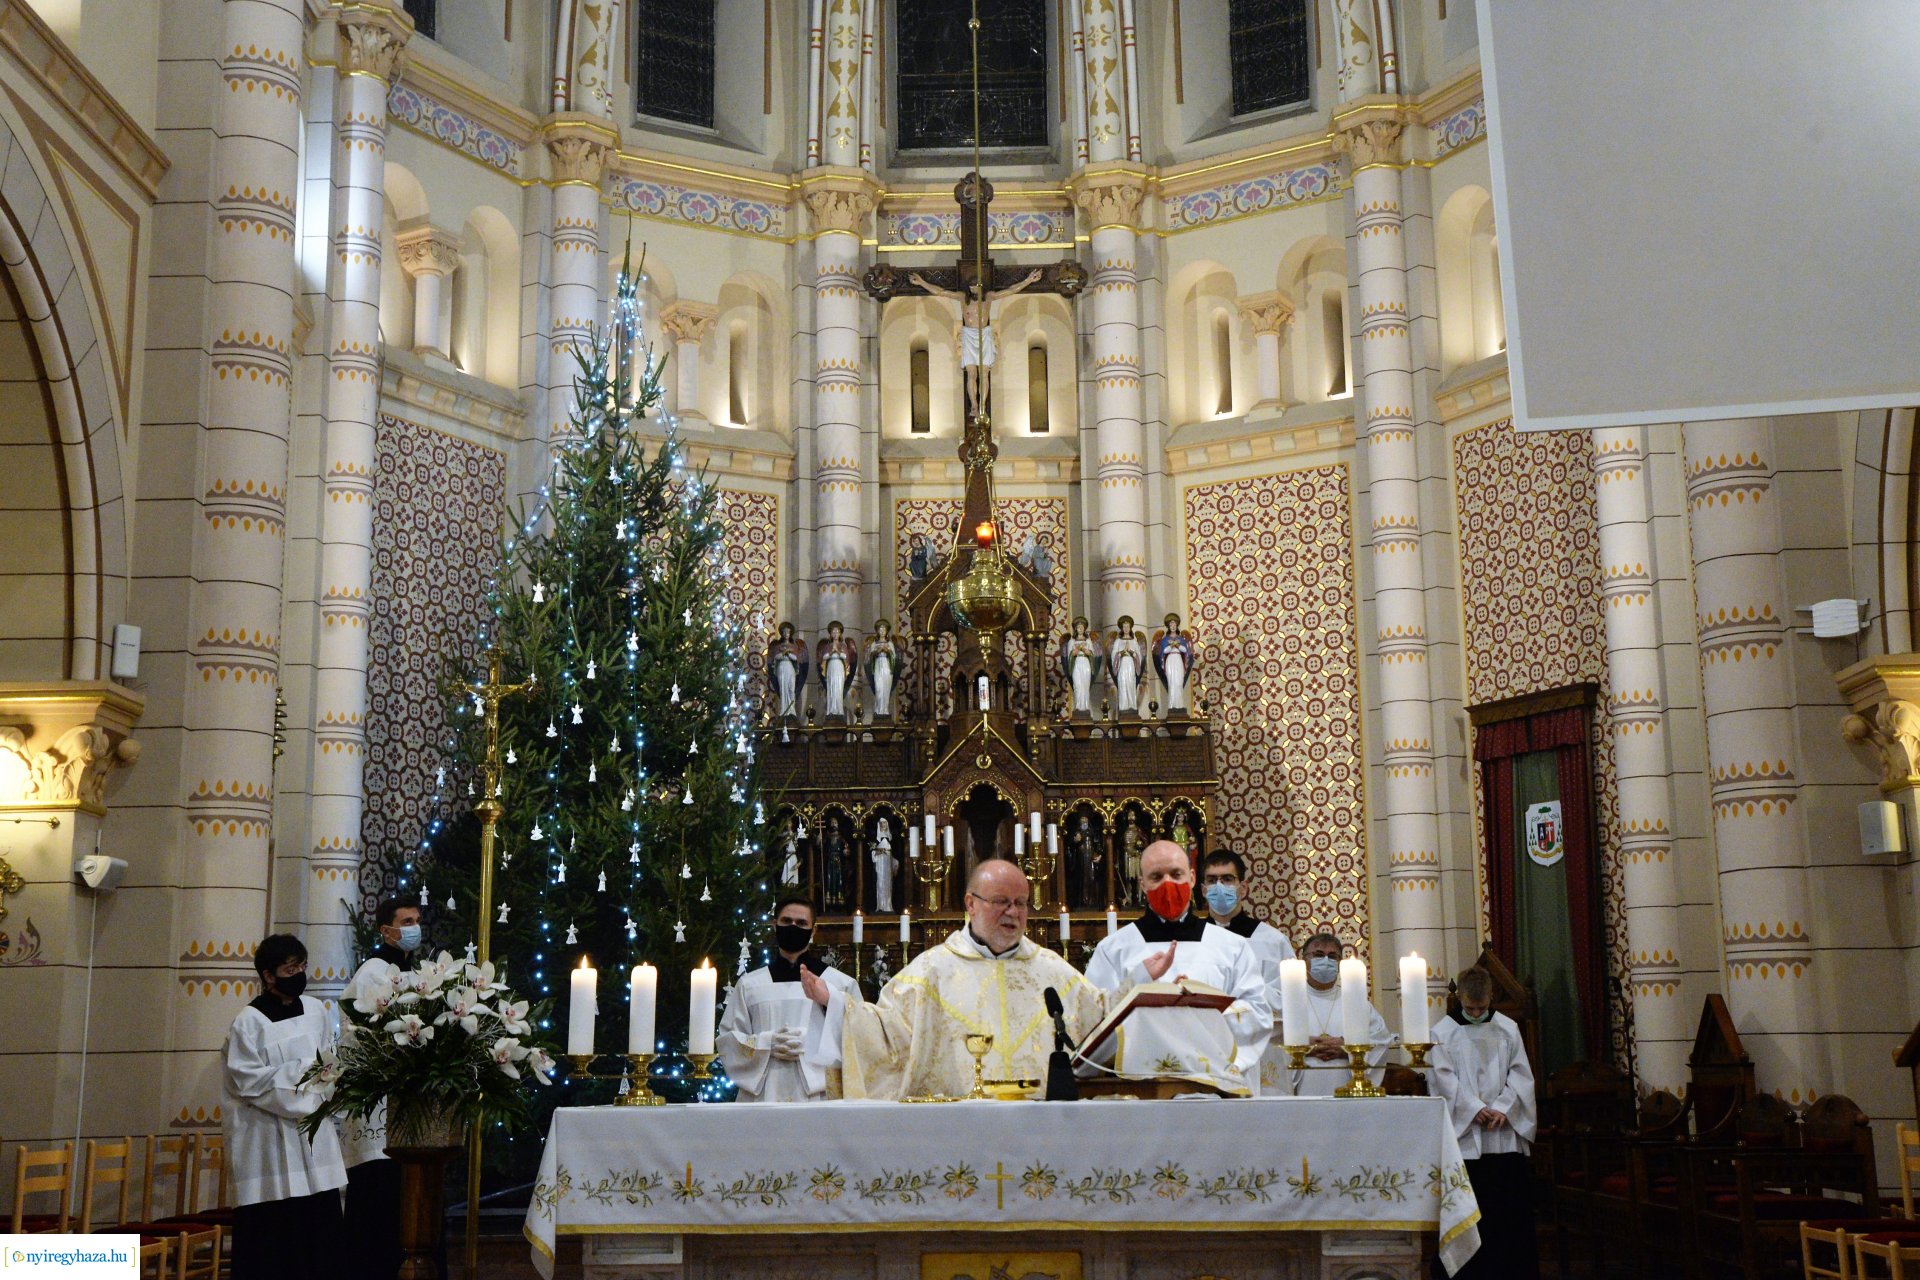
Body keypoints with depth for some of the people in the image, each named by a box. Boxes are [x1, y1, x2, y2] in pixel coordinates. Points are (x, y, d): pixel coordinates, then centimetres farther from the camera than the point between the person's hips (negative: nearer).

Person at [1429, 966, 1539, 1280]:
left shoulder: (1507, 1028, 9)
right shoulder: (1442, 1032, 2)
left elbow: (1520, 1074, 6)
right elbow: (1445, 1078, -5)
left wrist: (1503, 1108, -9)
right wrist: (1476, 1109, -15)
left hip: (1506, 1133, 2)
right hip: (1464, 1135, -2)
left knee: (1512, 1209, 3)